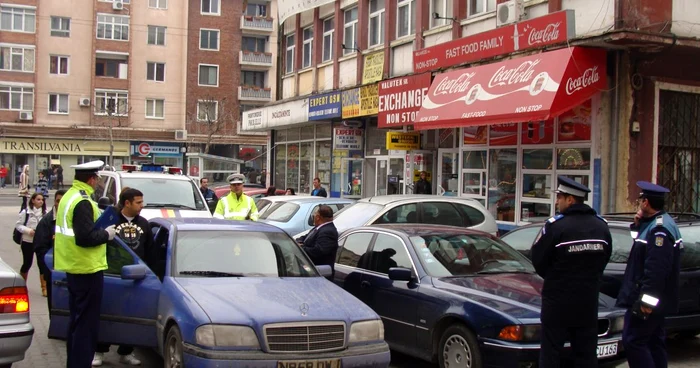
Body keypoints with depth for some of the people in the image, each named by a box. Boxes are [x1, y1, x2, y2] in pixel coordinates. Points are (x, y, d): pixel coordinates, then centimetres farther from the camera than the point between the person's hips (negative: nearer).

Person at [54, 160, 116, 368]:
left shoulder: (69, 196, 12)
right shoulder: (83, 202, -20)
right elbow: (86, 237, -26)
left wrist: (102, 229, 13)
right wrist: (106, 234, -10)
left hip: (73, 267, 10)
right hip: (87, 268, -10)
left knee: (77, 319, 20)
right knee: (86, 322, -4)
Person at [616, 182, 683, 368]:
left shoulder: (659, 228, -22)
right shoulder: (656, 223, 12)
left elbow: (657, 269, -27)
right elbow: (644, 250, 23)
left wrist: (645, 300, -25)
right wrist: (638, 225, 7)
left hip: (647, 299, -11)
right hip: (654, 300, 11)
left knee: (633, 341, -9)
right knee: (654, 341, 16)